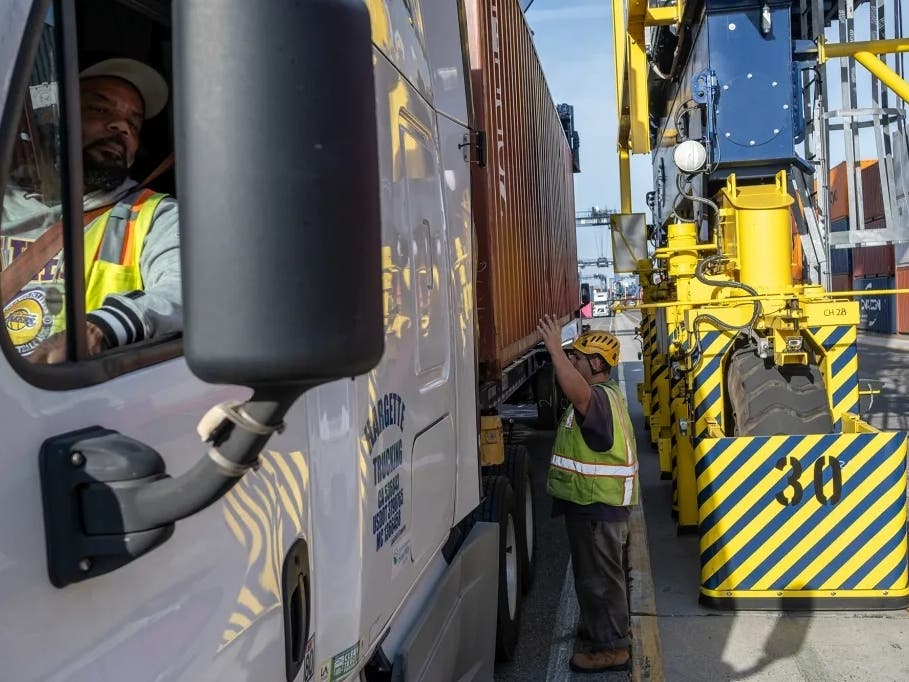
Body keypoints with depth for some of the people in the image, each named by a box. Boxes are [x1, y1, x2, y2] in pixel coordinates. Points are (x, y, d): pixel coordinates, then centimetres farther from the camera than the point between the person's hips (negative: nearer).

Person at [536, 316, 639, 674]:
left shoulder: (598, 398, -24)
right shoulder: (604, 393, 12)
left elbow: (577, 392, -47)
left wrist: (555, 348, -50)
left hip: (598, 505, -11)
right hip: (593, 501, 11)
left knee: (599, 575, -1)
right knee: (595, 570, 24)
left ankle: (611, 647, 10)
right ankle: (604, 626, 41)